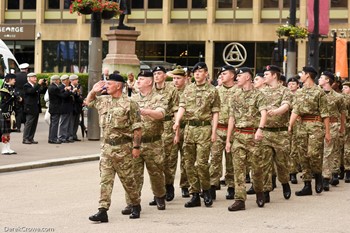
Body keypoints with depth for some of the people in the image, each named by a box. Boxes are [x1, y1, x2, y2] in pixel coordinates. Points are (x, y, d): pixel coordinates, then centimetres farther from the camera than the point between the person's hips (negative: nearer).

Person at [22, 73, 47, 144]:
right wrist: (39, 84, -27)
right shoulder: (26, 86, -9)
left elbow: (42, 91, 14)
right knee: (28, 124, -6)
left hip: (36, 108, 8)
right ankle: (25, 139, -2)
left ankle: (31, 139, 13)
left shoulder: (36, 86, 16)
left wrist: (44, 85, 0)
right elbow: (31, 91, -27)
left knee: (34, 124, 9)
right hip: (30, 108, -8)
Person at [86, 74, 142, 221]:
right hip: (107, 146, 6)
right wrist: (94, 90, 12)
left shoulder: (129, 104, -9)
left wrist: (136, 147, -13)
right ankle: (102, 211, -2)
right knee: (105, 180, 0)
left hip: (123, 147, -6)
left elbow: (137, 127, -10)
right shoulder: (104, 100, 11)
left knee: (127, 179, 6)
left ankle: (135, 206, 25)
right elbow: (88, 102, 30)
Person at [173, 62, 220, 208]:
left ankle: (206, 190, 9)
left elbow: (215, 113, 1)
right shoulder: (188, 89, 12)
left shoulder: (212, 91, 2)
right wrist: (177, 121, -15)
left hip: (204, 128, -4)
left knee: (201, 162, -12)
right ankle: (195, 195, 11)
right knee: (189, 163, 4)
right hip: (189, 128, 4)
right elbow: (182, 107, 3)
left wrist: (214, 131, -6)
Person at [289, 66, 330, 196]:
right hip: (303, 126, 6)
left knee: (314, 153, -15)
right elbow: (295, 111, 6)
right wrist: (290, 126, -7)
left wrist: (327, 132, -8)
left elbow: (325, 113, -6)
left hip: (316, 126, -6)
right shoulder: (299, 92, 12)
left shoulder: (319, 92, -5)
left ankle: (318, 176, 10)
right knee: (304, 156, 5)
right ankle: (307, 186, 9)